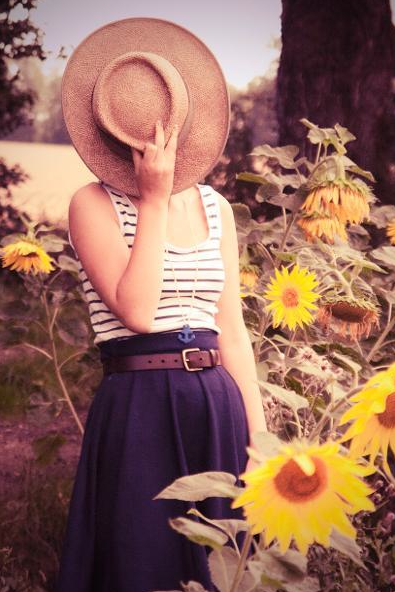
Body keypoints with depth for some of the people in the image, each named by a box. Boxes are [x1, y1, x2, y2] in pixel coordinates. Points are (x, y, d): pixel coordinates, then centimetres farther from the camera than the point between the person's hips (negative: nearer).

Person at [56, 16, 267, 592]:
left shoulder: (215, 207, 9)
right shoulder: (94, 204, -5)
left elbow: (232, 330, 11)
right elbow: (136, 312, -19)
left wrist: (259, 432, 8)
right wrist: (153, 198, -15)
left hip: (218, 407, 5)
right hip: (140, 410, -5)